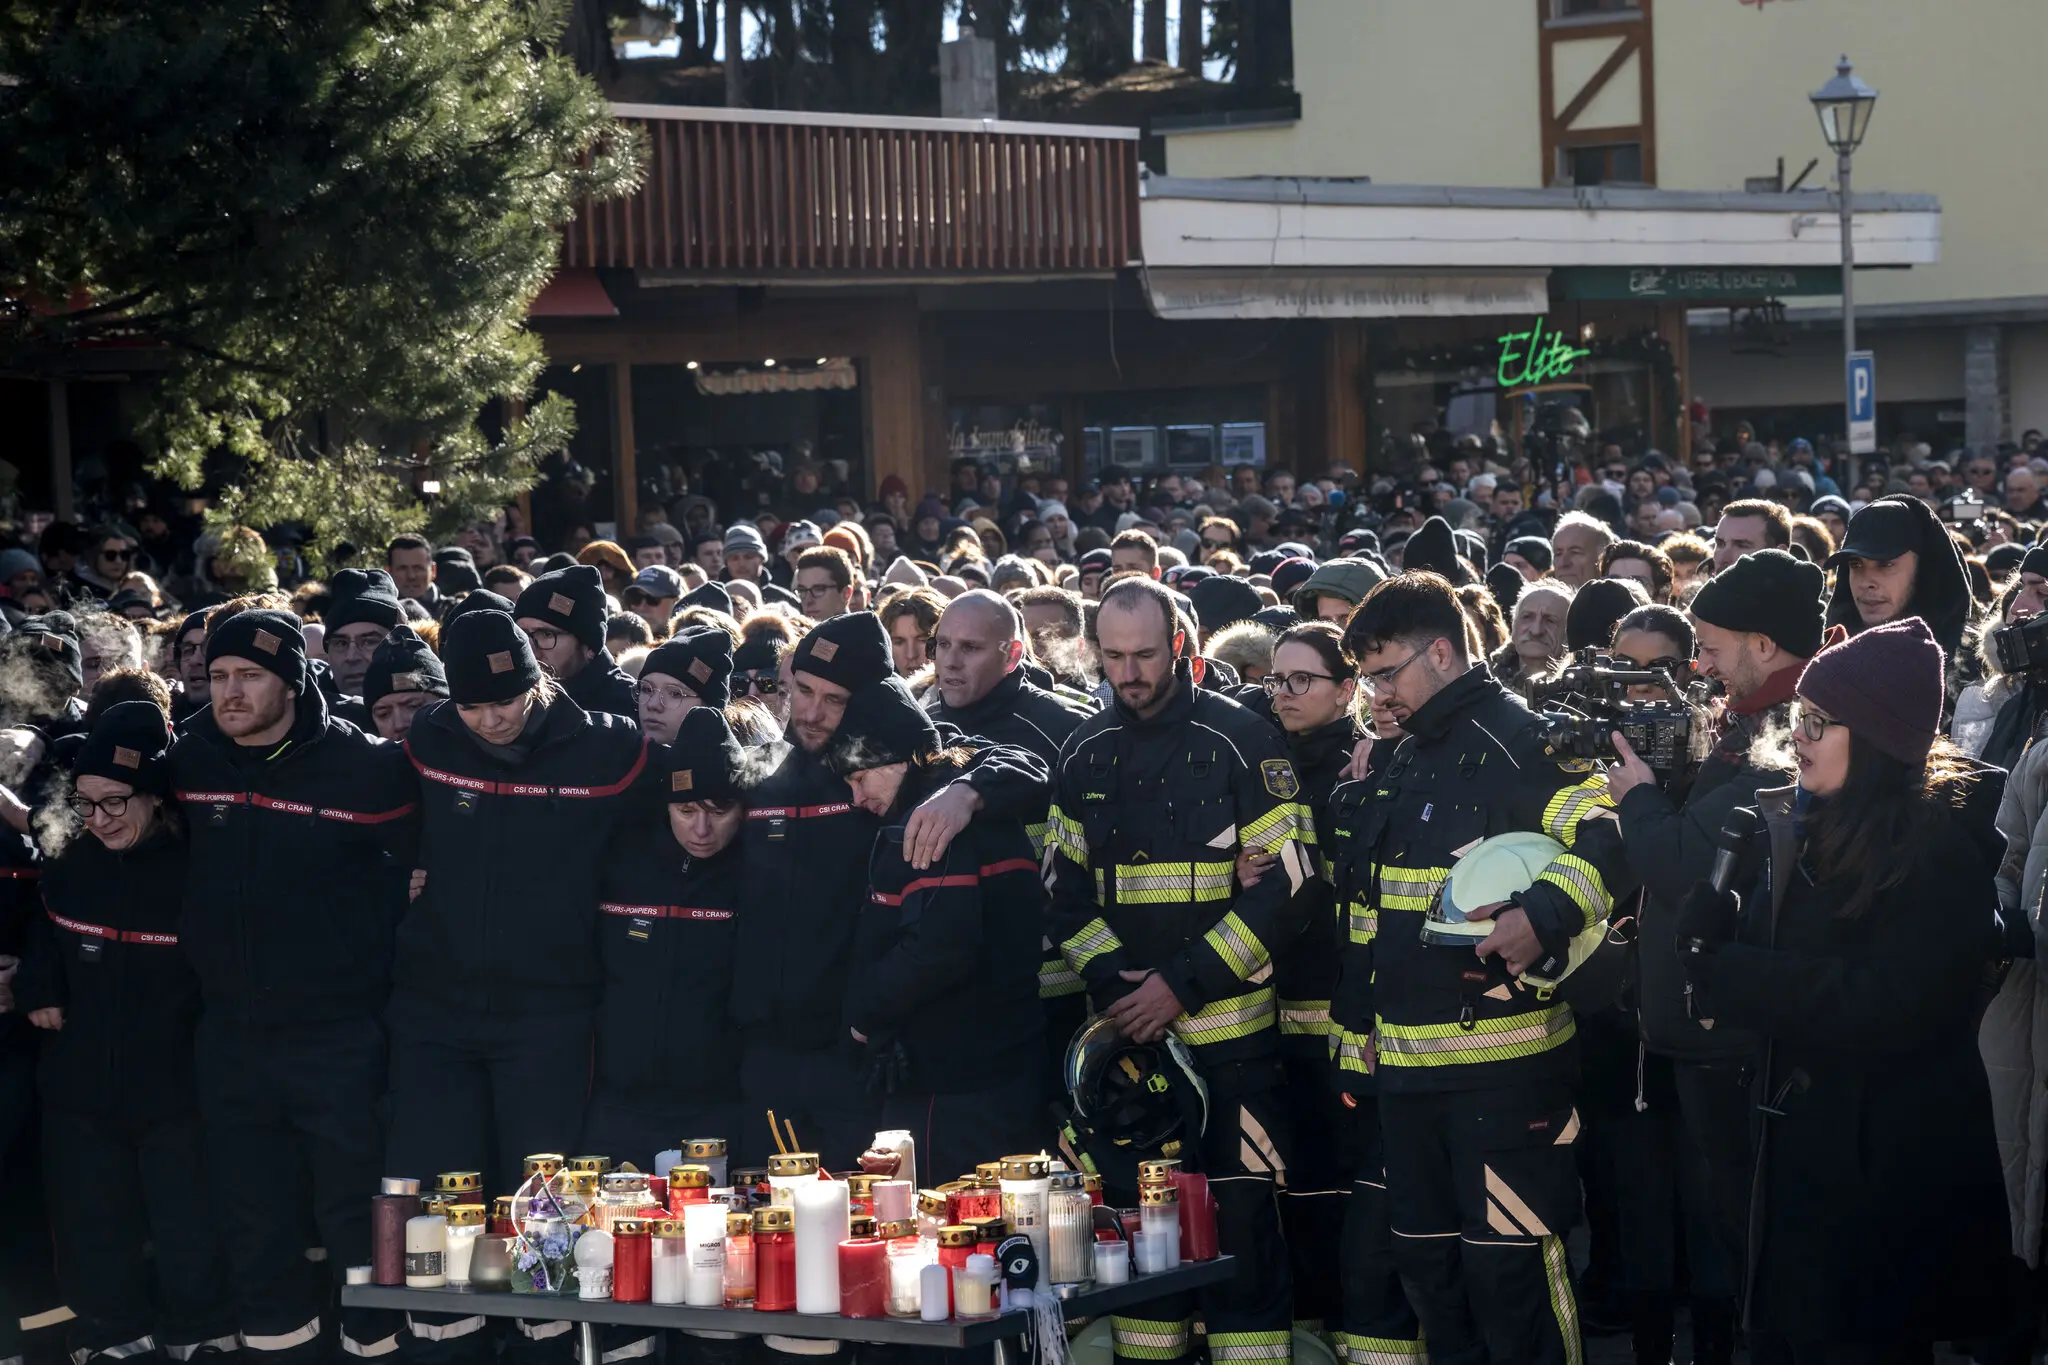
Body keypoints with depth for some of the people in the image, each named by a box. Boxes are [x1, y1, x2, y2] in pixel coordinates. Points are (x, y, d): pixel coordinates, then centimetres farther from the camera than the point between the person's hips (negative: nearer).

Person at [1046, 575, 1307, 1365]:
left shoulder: (1240, 741, -6)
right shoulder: (1084, 753, 8)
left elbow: (1288, 886, -11)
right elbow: (1066, 889, 7)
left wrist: (1182, 985, -15)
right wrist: (1112, 982, -10)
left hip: (1229, 1030, -4)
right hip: (1127, 1030, 5)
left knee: (1240, 1216, -3)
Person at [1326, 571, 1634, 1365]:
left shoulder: (1518, 741, -9)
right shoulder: (1403, 762, 17)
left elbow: (1610, 837, -22)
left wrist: (1543, 914, -36)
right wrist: (1358, 1022, 21)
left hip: (1503, 1059, -9)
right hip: (1405, 1062, 9)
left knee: (1507, 1266, -7)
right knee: (1426, 1260, 15)